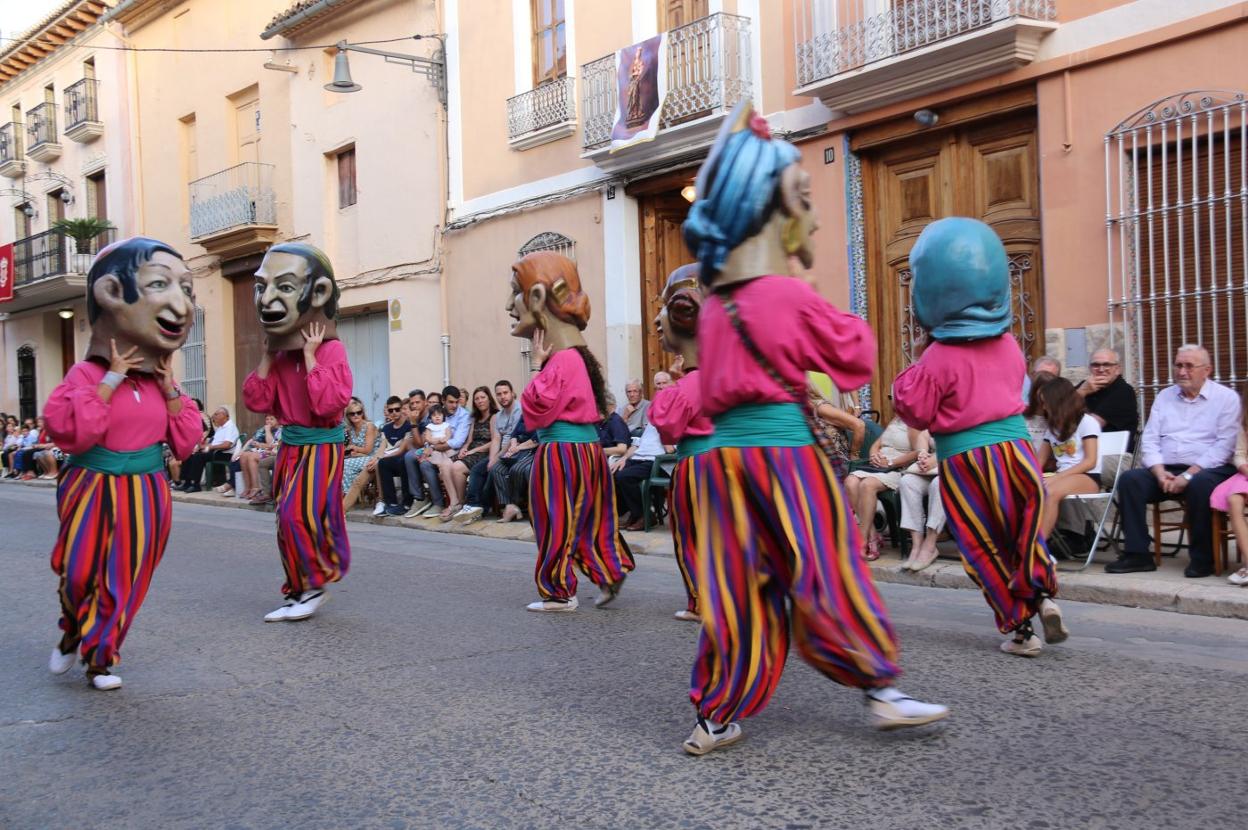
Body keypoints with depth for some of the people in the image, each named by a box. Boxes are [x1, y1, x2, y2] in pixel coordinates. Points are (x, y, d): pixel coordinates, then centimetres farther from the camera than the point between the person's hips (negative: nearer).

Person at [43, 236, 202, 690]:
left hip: (144, 497, 4)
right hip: (94, 493, -4)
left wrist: (170, 389, -8)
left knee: (125, 582, 6)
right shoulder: (88, 375, -13)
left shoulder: (162, 382, 4)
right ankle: (72, 635, 33)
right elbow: (71, 432, -27)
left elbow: (186, 443, 2)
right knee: (80, 573, 3)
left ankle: (99, 656, 20)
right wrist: (112, 379, -24)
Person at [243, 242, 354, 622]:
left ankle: (315, 584, 7)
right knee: (289, 520, 12)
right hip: (290, 447, 8)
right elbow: (256, 401, 3)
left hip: (320, 446, -8)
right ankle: (299, 591, 23)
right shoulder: (280, 354, 6)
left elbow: (328, 403, -28)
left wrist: (310, 355, -24)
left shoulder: (330, 350, -16)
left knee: (302, 516, -12)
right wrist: (268, 356, -4)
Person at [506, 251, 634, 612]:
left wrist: (538, 365, -13)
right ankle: (609, 573, 18)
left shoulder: (563, 360, -18)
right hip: (585, 446, 10)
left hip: (563, 452, -10)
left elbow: (538, 409, -21)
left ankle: (558, 593, 8)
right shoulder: (573, 357, 14)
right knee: (588, 518, 16)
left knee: (558, 524, 0)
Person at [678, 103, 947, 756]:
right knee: (827, 575, 3)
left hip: (722, 451, 6)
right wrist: (853, 328, 16)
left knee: (736, 589, 10)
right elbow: (856, 359, -1)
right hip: (783, 449, -6)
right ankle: (881, 689, 14)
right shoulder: (789, 297, -11)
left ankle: (716, 716, 14)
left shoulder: (713, 307, 9)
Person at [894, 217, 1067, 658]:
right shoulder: (1008, 344, 2)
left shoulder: (939, 357, -14)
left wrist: (909, 378, 4)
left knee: (985, 547, 7)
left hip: (964, 458, -4)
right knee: (1023, 530, 20)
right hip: (1014, 444, 4)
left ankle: (1020, 627, 10)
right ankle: (1042, 594, 2)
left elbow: (917, 413, -9)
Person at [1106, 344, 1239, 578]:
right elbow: (1149, 440, 9)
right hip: (1165, 470, 4)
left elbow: (1225, 445, -9)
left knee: (1200, 485, -38)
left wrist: (1188, 475, -18)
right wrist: (1160, 473, -10)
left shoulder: (1226, 398, 3)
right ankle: (1137, 554, -19)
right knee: (1129, 479, -22)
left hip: (1206, 470, -4)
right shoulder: (1164, 396, 17)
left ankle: (1202, 558, -21)